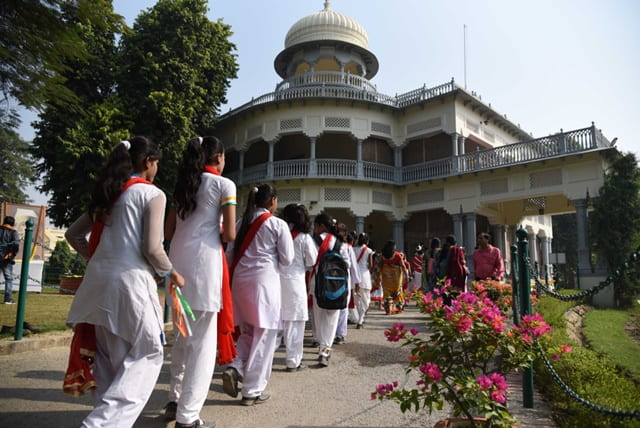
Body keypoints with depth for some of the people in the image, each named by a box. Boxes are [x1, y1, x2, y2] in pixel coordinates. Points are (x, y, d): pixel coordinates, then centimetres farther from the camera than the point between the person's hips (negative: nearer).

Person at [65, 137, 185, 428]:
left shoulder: (107, 193, 16)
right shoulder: (152, 194, -5)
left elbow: (72, 234, 20)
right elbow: (152, 249, -12)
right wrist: (170, 273, 4)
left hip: (99, 279, 8)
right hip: (129, 279, -8)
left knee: (109, 358, 17)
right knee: (147, 353, 5)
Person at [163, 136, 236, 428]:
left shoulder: (184, 185, 18)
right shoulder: (224, 184, -1)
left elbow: (168, 232, 17)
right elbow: (229, 234, -7)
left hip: (178, 260, 7)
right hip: (203, 260, -7)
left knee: (184, 335, 20)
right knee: (203, 340, 1)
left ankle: (175, 401, 29)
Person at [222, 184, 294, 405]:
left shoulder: (242, 223, 9)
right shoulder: (277, 224, -6)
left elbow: (231, 253, 12)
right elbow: (287, 259, -4)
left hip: (240, 280, 6)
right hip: (264, 281, -5)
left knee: (248, 333, 21)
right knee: (263, 337, 5)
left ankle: (235, 368, 1)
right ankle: (252, 391, 10)